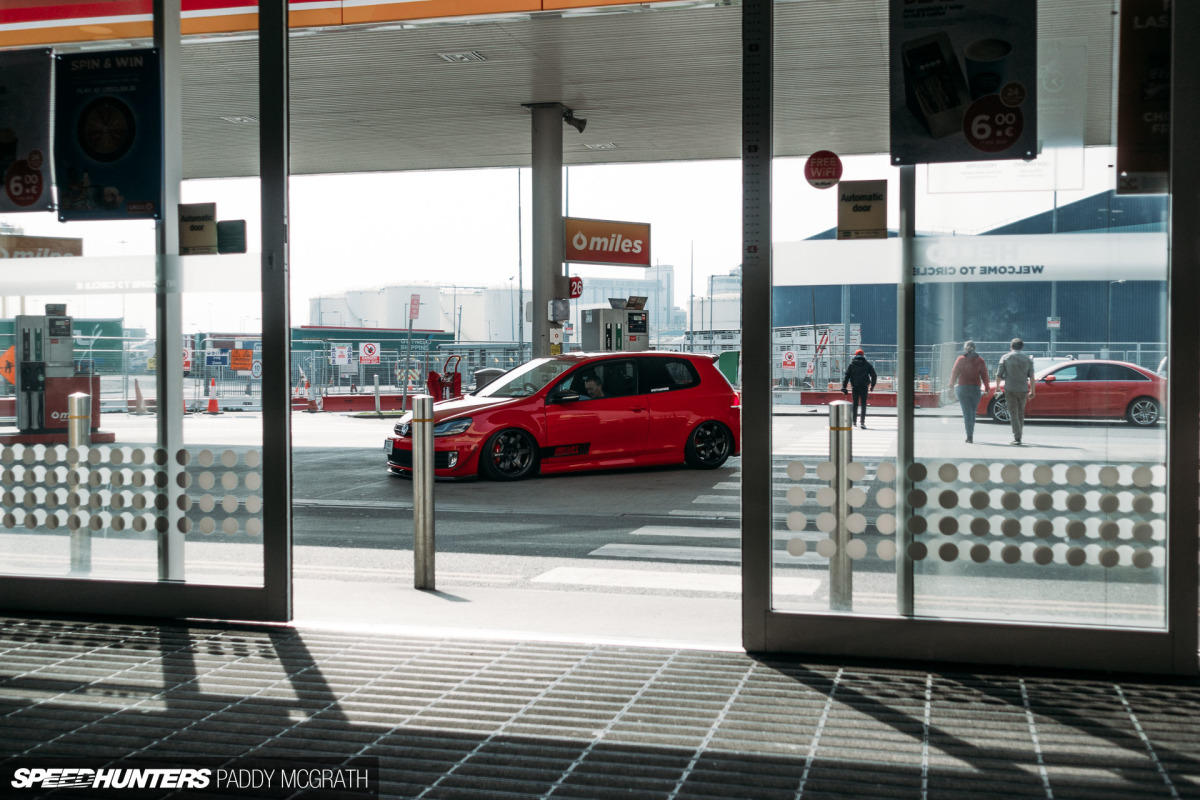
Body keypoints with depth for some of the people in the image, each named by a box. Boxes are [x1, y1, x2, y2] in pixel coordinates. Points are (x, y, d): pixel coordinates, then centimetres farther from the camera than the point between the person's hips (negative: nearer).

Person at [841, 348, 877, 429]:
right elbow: (874, 375, 7)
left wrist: (843, 387, -3)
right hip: (864, 387, -1)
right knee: (863, 404, 0)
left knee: (855, 404, 13)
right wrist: (872, 385, 18)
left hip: (855, 387, 1)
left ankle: (853, 420, 18)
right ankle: (862, 422, -10)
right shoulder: (867, 364, 8)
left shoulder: (851, 364, 6)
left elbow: (846, 376, 0)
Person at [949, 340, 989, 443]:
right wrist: (987, 388, 8)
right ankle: (970, 435, 18)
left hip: (963, 388, -2)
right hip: (976, 389, 2)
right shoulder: (980, 360, 3)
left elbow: (954, 374, -1)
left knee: (967, 412, -1)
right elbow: (984, 376, 3)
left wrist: (951, 386, 5)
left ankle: (969, 436, -10)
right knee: (972, 412, 13)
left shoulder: (961, 359, -2)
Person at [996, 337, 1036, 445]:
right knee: (1021, 413, 16)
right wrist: (1032, 391, 7)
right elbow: (1031, 377, 2)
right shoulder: (1028, 359, 5)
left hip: (1010, 389, -3)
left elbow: (998, 375, -3)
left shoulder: (1005, 357, -1)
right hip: (1023, 389, 3)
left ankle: (1017, 438, -11)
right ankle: (1019, 435, 23)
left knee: (1013, 414, -1)